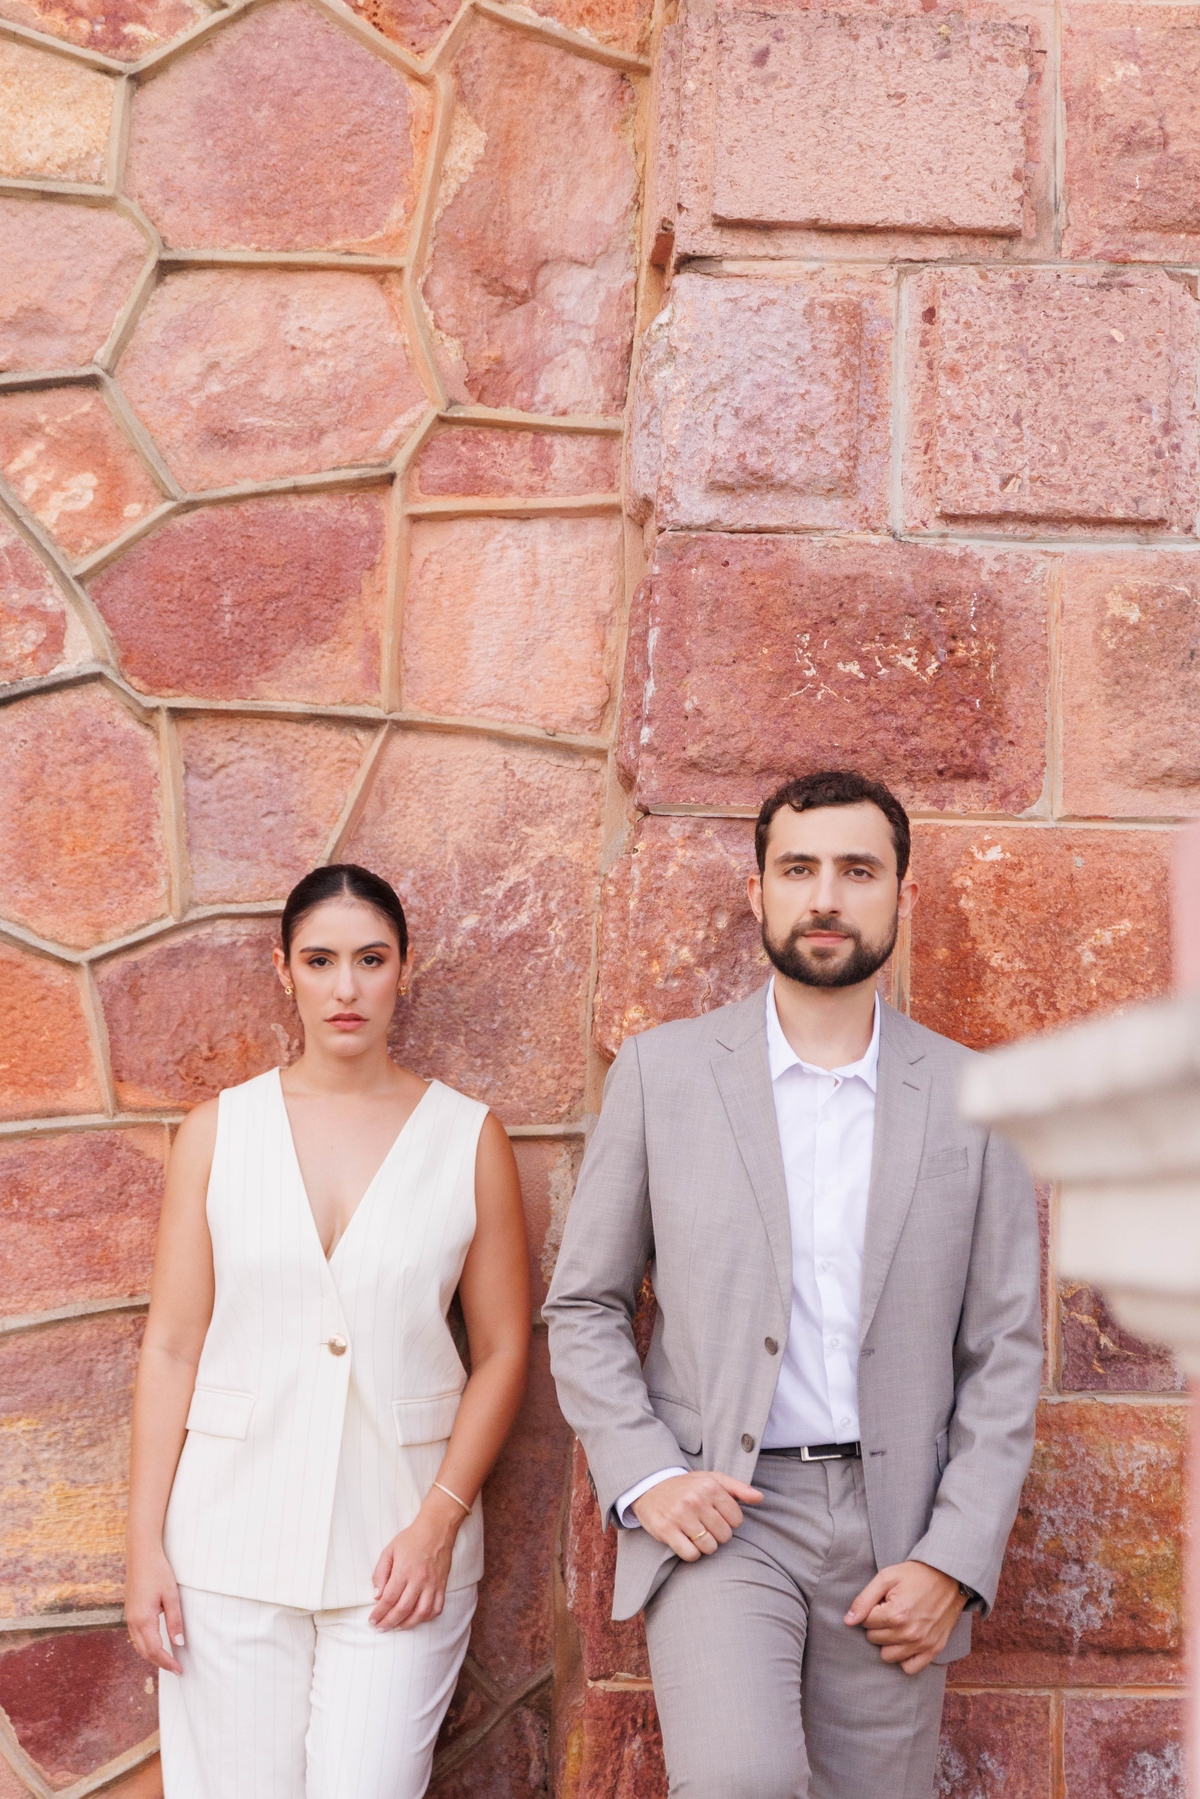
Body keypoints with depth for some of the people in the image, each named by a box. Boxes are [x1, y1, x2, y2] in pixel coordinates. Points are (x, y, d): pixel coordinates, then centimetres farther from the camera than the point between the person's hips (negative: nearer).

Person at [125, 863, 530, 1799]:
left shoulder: (467, 1136, 1)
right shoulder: (219, 1129, 3)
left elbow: (503, 1351, 2)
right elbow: (172, 1346, 3)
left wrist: (438, 1521, -7)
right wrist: (146, 1543, -2)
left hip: (398, 1544, -1)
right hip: (232, 1537, 1)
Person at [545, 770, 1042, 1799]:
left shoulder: (974, 1099, 3)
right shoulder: (663, 1072, 1)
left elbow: (1005, 1351, 5)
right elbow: (584, 1309, 6)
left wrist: (955, 1561, -4)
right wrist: (643, 1477, -8)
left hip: (893, 1527, 2)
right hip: (715, 1512, -2)